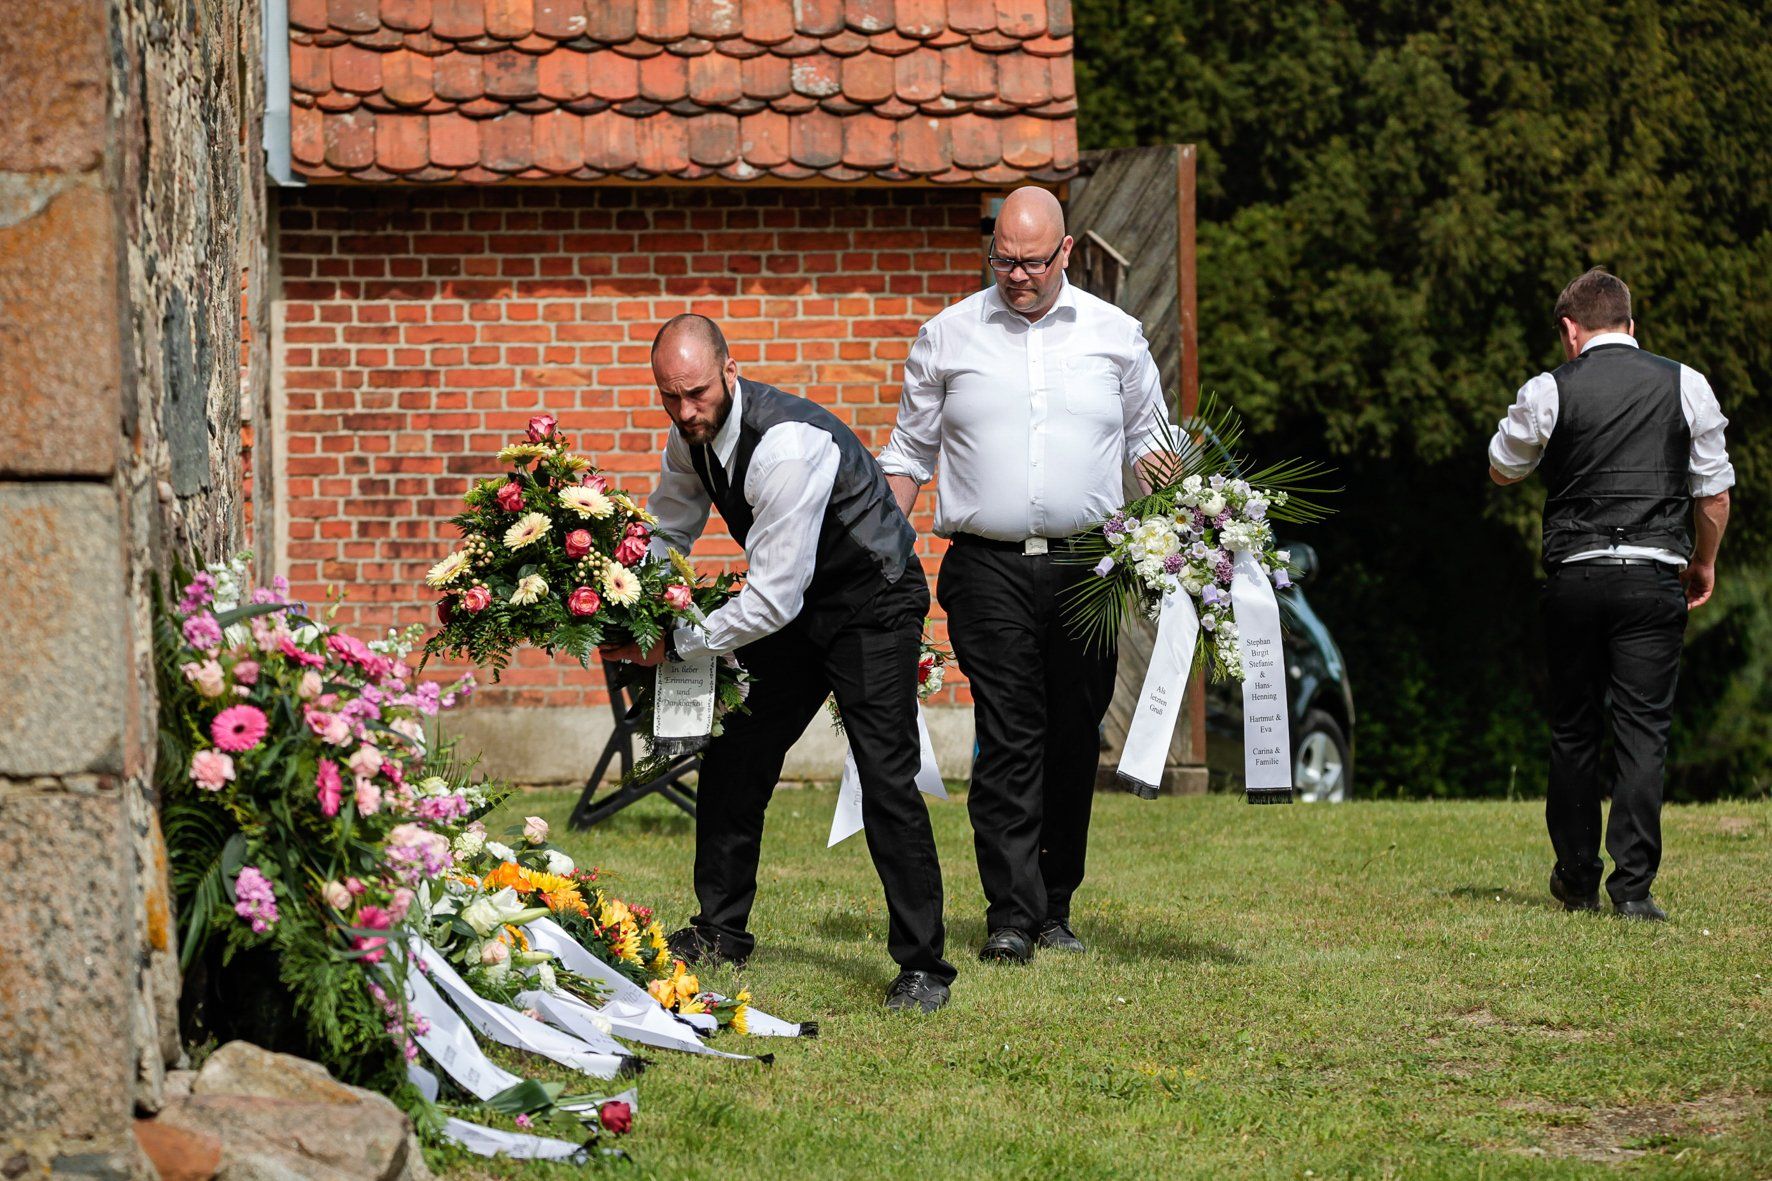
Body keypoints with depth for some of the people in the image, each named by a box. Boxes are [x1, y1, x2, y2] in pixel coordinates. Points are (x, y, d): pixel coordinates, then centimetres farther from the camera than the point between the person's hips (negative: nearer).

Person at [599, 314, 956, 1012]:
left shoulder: (787, 445, -35)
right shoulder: (692, 434, -8)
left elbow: (773, 598, -34)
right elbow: (666, 534, 10)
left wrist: (675, 645, -27)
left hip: (874, 602, -8)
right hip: (794, 608, 8)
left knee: (886, 777, -17)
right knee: (733, 759, 10)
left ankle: (922, 965, -11)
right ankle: (720, 931, 27)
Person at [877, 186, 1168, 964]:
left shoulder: (1114, 336, 10)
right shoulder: (949, 336, 8)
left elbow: (1149, 446, 17)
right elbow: (909, 453, 13)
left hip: (1086, 567, 2)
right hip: (989, 569, -2)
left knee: (1074, 739, 4)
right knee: (1008, 737, -10)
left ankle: (1055, 909, 13)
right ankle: (1011, 915, -11)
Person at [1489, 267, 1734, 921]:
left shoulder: (1550, 391, -1)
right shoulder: (1685, 385, 2)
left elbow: (1502, 469, 14)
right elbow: (1714, 488, 6)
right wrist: (1704, 561, 20)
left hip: (1575, 574, 0)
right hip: (1654, 575, 0)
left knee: (1573, 730, 13)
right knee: (1644, 730, -1)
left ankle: (1577, 879, 21)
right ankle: (1633, 886, -9)